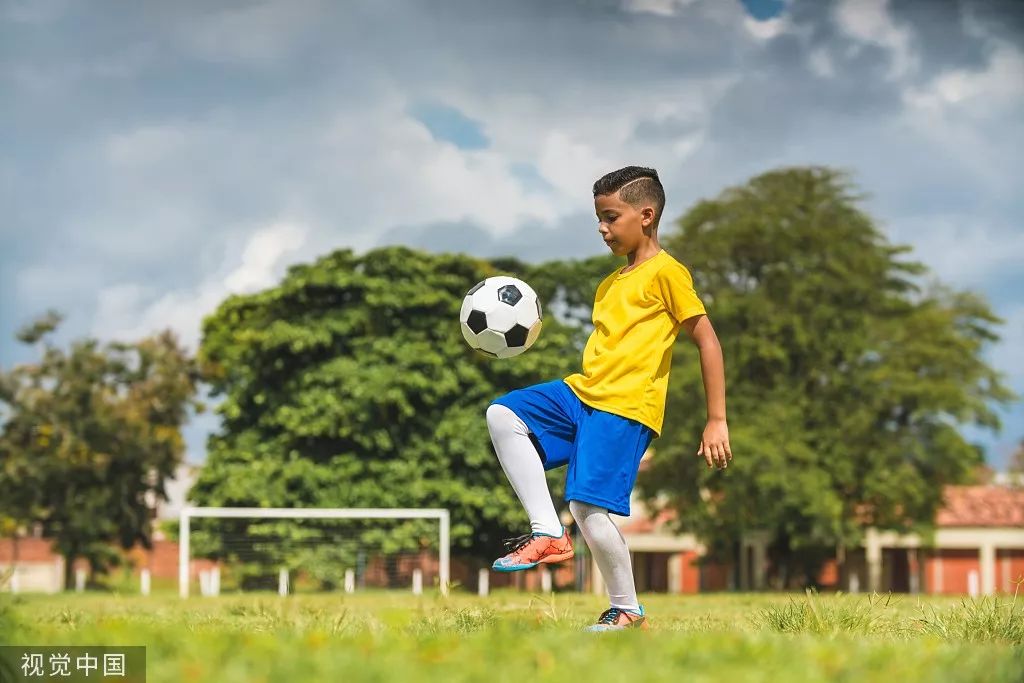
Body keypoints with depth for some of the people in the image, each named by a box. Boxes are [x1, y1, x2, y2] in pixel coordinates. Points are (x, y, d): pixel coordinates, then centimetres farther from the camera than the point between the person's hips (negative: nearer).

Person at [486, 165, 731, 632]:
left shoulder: (666, 272, -4)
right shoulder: (610, 284, 22)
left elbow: (708, 342, -7)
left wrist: (716, 421, -12)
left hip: (626, 406, -9)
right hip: (582, 392, 9)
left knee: (588, 505, -17)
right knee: (502, 415, -8)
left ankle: (628, 612, 2)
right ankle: (548, 534, -9)